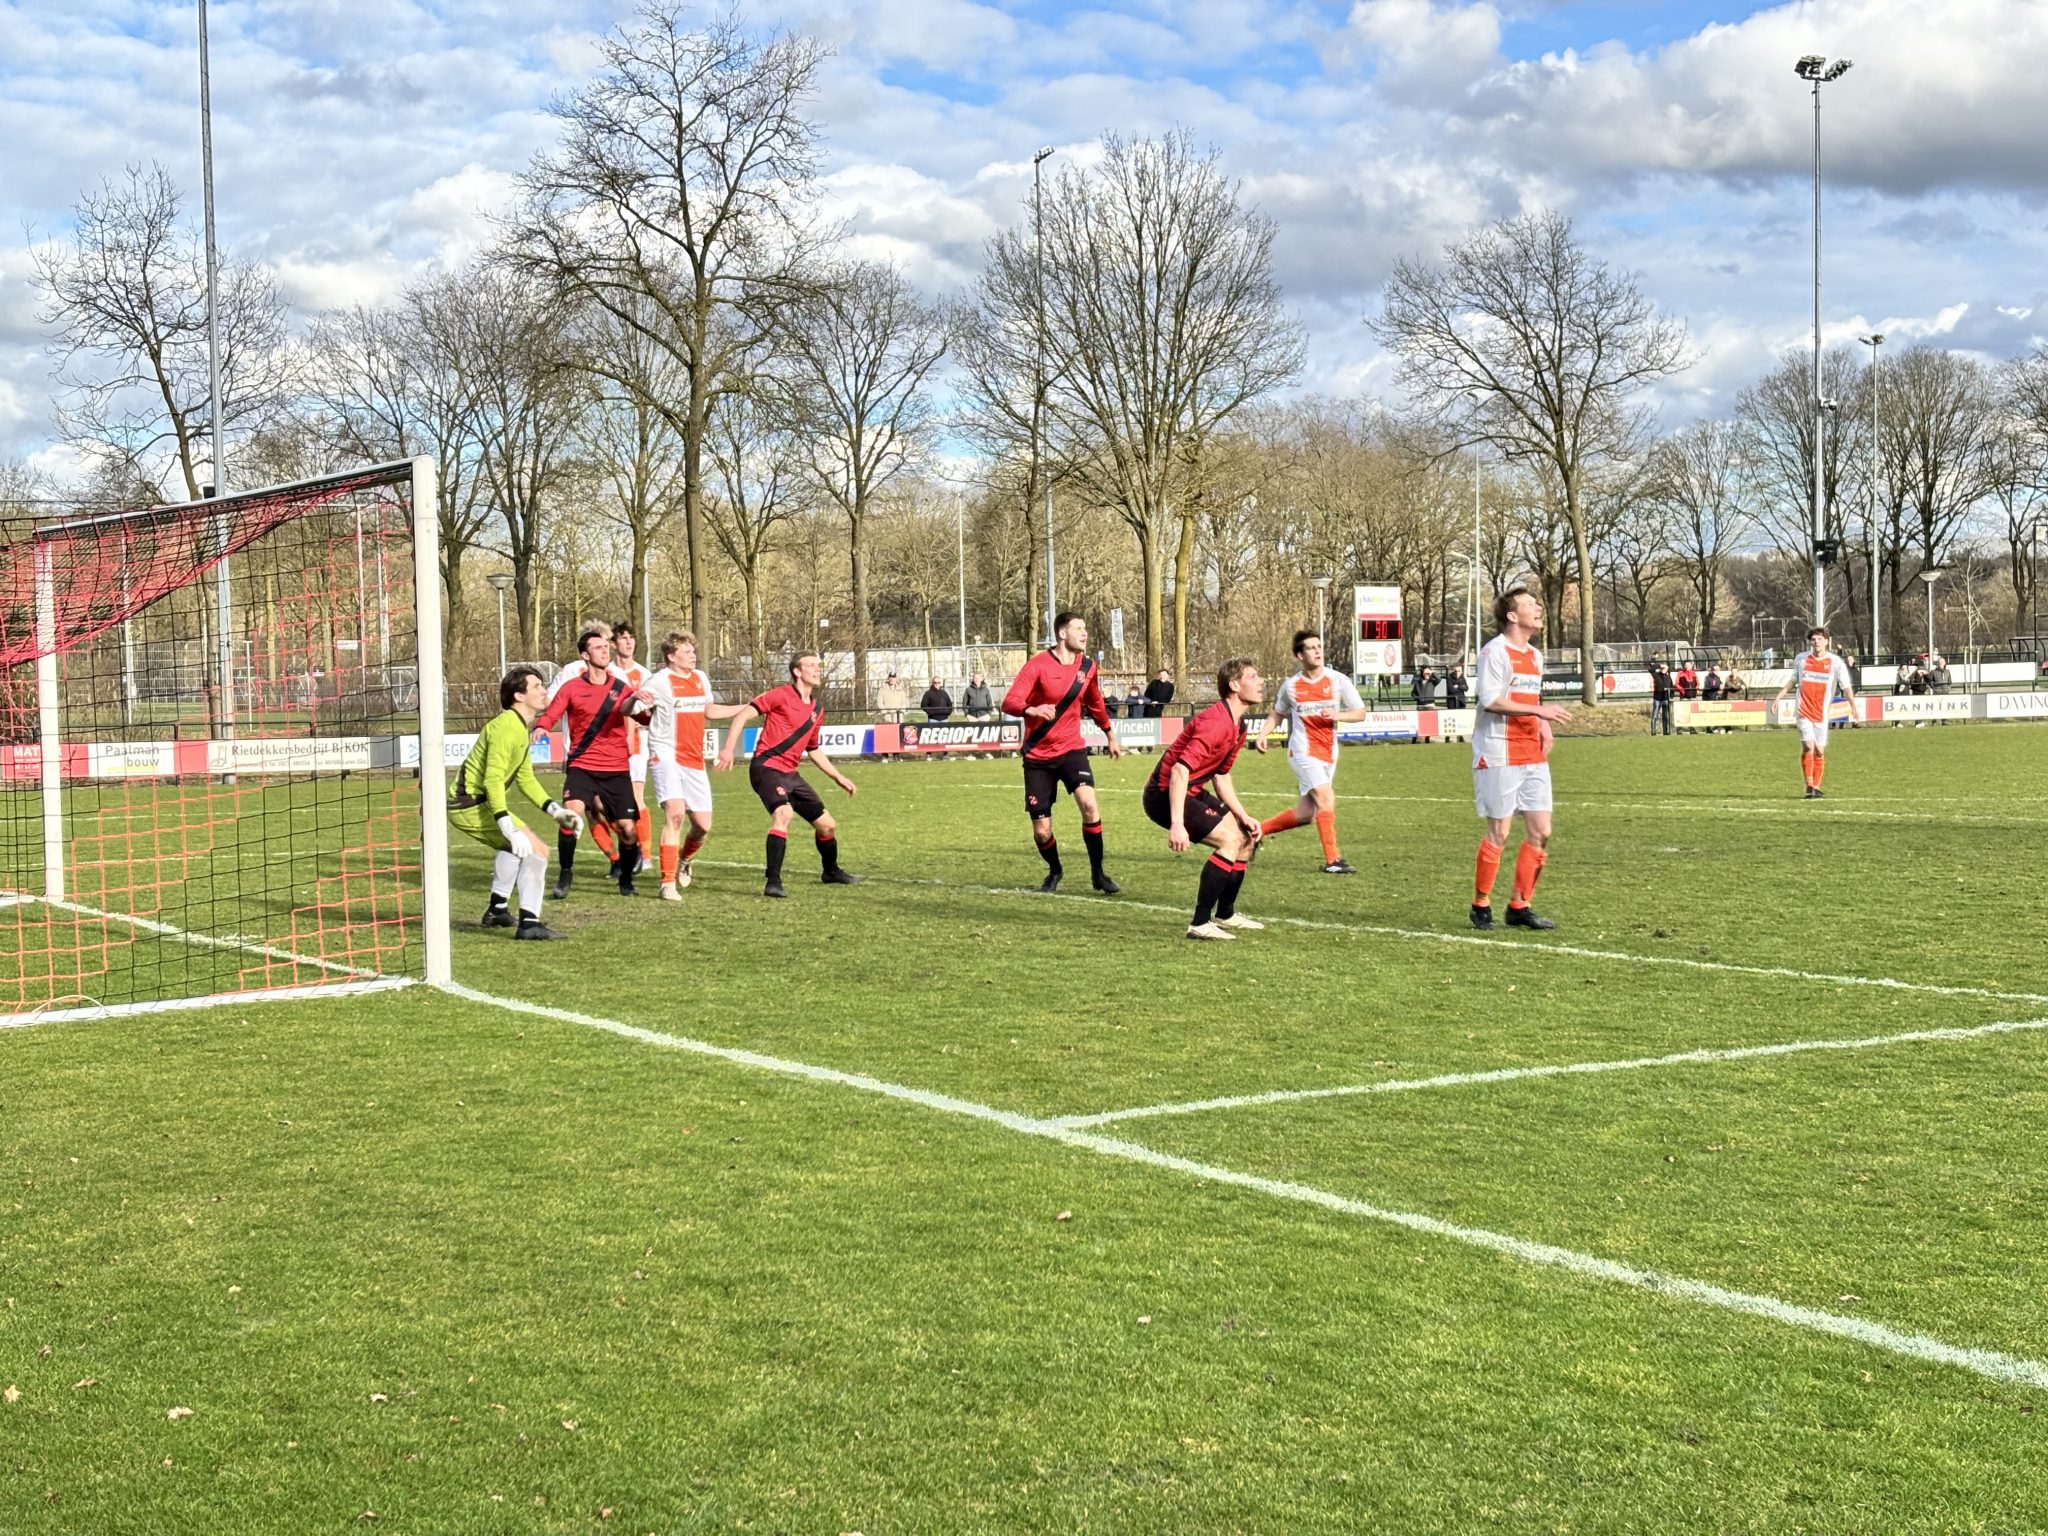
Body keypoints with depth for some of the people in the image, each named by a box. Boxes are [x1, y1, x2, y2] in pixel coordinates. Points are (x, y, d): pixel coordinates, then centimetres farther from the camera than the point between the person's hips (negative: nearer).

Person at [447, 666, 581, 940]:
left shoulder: (521, 728, 14)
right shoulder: (507, 727, -19)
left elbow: (526, 779, 19)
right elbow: (493, 780, -27)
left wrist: (555, 811, 9)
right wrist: (510, 830, -33)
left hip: (463, 804, 11)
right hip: (472, 805, -11)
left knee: (513, 846, 34)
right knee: (536, 850, -15)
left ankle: (497, 910, 42)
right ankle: (529, 923, -20)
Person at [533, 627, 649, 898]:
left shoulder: (620, 688, 8)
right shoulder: (572, 687, 2)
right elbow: (549, 716, 0)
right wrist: (539, 729, -22)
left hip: (616, 769, 2)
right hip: (582, 766, -2)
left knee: (627, 828, -4)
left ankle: (626, 879, 21)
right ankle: (565, 873, -3)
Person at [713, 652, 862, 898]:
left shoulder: (817, 709, 16)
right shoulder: (782, 695, -7)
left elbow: (814, 750, 28)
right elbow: (743, 714, -11)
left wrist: (839, 778, 25)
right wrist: (728, 748, -20)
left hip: (790, 773, 8)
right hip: (767, 767, -8)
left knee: (827, 824, 11)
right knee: (784, 813, -32)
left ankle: (831, 872, 37)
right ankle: (773, 882, -31)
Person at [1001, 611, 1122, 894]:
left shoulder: (1087, 666, 2)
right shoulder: (1038, 665, -13)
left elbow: (1095, 704, 22)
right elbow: (1009, 703, -22)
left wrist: (1111, 736, 30)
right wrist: (1031, 710, -43)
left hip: (1071, 749, 2)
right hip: (1038, 756, -2)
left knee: (1089, 804, -25)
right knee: (1041, 831, 1)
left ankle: (1098, 874, -10)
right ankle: (1055, 871, 33)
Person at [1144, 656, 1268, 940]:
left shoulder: (1237, 726, 9)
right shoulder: (1216, 722, -24)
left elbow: (1220, 776, 18)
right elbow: (1180, 769, -31)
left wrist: (1243, 816, 7)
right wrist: (1177, 824, -35)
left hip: (1192, 792, 11)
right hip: (1166, 795, -11)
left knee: (1246, 837, 13)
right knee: (1230, 840, -19)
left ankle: (1225, 915, 26)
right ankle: (1200, 924, -14)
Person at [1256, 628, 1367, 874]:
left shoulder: (1337, 680, 1)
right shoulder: (1291, 686, 2)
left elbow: (1360, 713, 3)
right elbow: (1277, 716, 18)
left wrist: (1337, 715, -16)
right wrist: (1262, 734, 0)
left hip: (1328, 752, 3)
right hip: (1303, 750, -3)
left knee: (1305, 813, 6)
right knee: (1326, 798, -19)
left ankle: (1256, 830, 26)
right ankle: (1332, 860, -15)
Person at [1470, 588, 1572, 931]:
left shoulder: (1535, 656, 18)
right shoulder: (1495, 651, -9)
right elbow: (1490, 700, -18)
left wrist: (1544, 725, 8)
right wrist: (1538, 710, -20)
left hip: (1533, 756, 8)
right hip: (1500, 757, -8)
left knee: (1541, 832, 3)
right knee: (1499, 832, -4)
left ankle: (1520, 906, 12)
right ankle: (1481, 906, 10)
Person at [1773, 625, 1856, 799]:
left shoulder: (1835, 662, -1)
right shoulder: (1800, 659, 5)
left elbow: (1846, 686, -3)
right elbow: (1793, 681, 19)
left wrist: (1853, 705, -16)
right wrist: (1779, 696, 12)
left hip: (1821, 713, 0)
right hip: (1804, 711, 0)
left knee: (1820, 751, 3)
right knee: (1808, 747, -13)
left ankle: (1816, 788, 14)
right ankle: (1809, 786, -3)